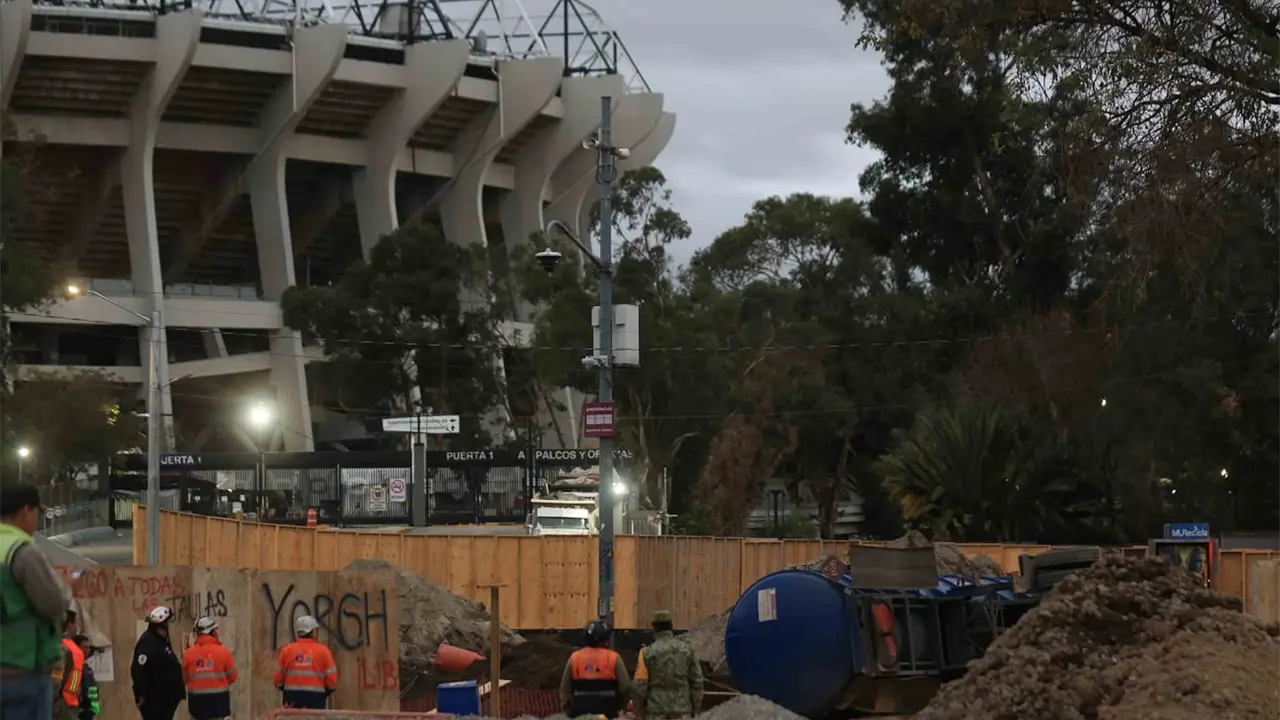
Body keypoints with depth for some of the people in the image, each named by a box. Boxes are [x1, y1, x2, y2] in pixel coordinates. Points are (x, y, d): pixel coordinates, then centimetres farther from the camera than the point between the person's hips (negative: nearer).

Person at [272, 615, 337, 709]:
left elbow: (277, 680, 3)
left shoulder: (287, 650, 2)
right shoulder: (323, 651, -3)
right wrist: (324, 694, 16)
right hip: (315, 698, -2)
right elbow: (332, 681, -4)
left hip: (292, 698, 2)